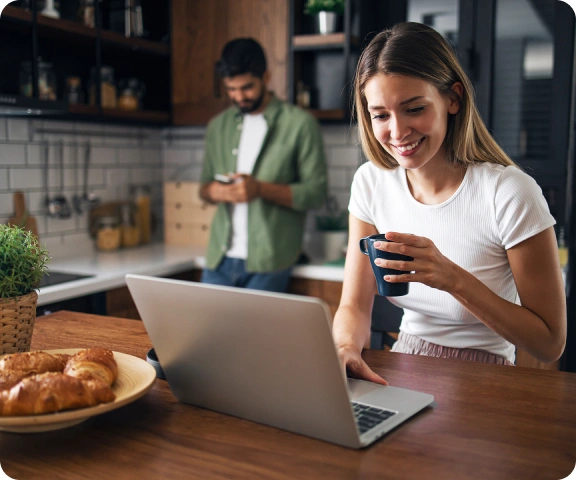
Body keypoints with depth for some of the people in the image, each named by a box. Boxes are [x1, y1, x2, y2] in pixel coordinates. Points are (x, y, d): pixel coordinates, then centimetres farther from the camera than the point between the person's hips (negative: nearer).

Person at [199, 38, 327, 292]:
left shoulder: (300, 124, -2)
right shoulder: (218, 126, 13)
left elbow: (315, 192, -6)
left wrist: (261, 188, -19)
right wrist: (212, 191, -4)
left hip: (267, 262, -4)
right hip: (220, 257, 4)